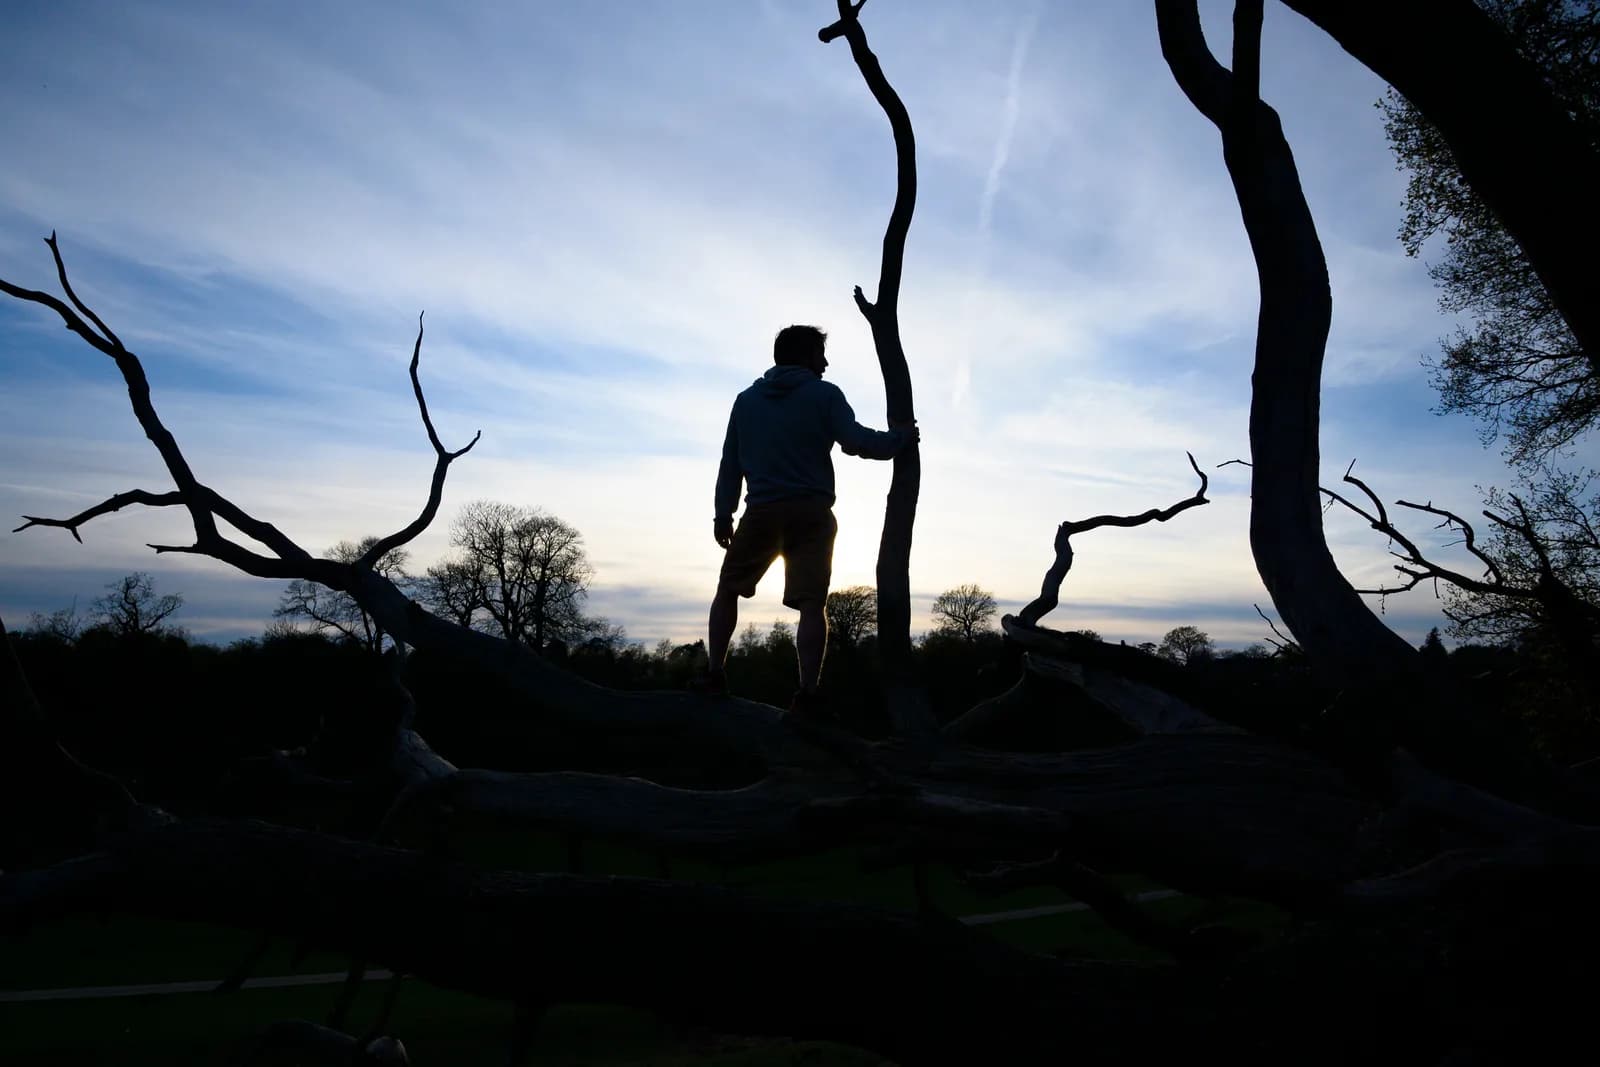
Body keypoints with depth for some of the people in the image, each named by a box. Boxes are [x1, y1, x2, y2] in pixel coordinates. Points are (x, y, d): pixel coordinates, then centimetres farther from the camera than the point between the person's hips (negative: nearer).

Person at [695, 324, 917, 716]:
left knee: (727, 590, 18)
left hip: (761, 512, 3)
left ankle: (714, 673, 13)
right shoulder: (824, 394, 2)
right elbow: (856, 442, -9)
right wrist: (897, 438, 7)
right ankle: (807, 692, -13)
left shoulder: (746, 400, 14)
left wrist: (723, 514, 14)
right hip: (812, 512, -2)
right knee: (811, 603, -5)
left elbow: (731, 462, 13)